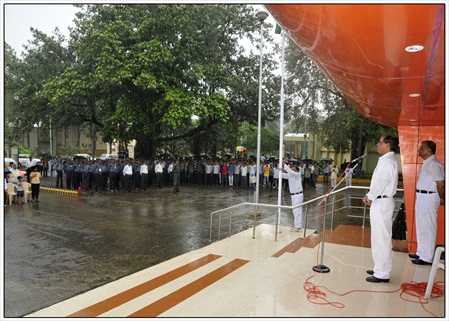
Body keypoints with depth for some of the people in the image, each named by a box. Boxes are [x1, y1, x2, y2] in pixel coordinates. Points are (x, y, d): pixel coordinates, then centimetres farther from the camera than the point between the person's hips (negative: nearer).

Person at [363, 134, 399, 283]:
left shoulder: (387, 161, -18)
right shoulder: (389, 160, 15)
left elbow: (379, 183, -20)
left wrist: (369, 197, -6)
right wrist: (370, 196, 8)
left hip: (381, 203, -11)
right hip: (380, 202, 11)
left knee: (381, 238, -4)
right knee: (380, 237, 18)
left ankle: (382, 274, 5)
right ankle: (380, 269, 30)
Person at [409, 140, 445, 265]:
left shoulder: (433, 163, -17)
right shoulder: (427, 162, 15)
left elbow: (440, 183, -20)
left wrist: (441, 199, -10)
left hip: (429, 198, -10)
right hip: (422, 197, 11)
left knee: (427, 228, -4)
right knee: (421, 227, 18)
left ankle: (427, 257, 5)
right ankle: (421, 253, 30)